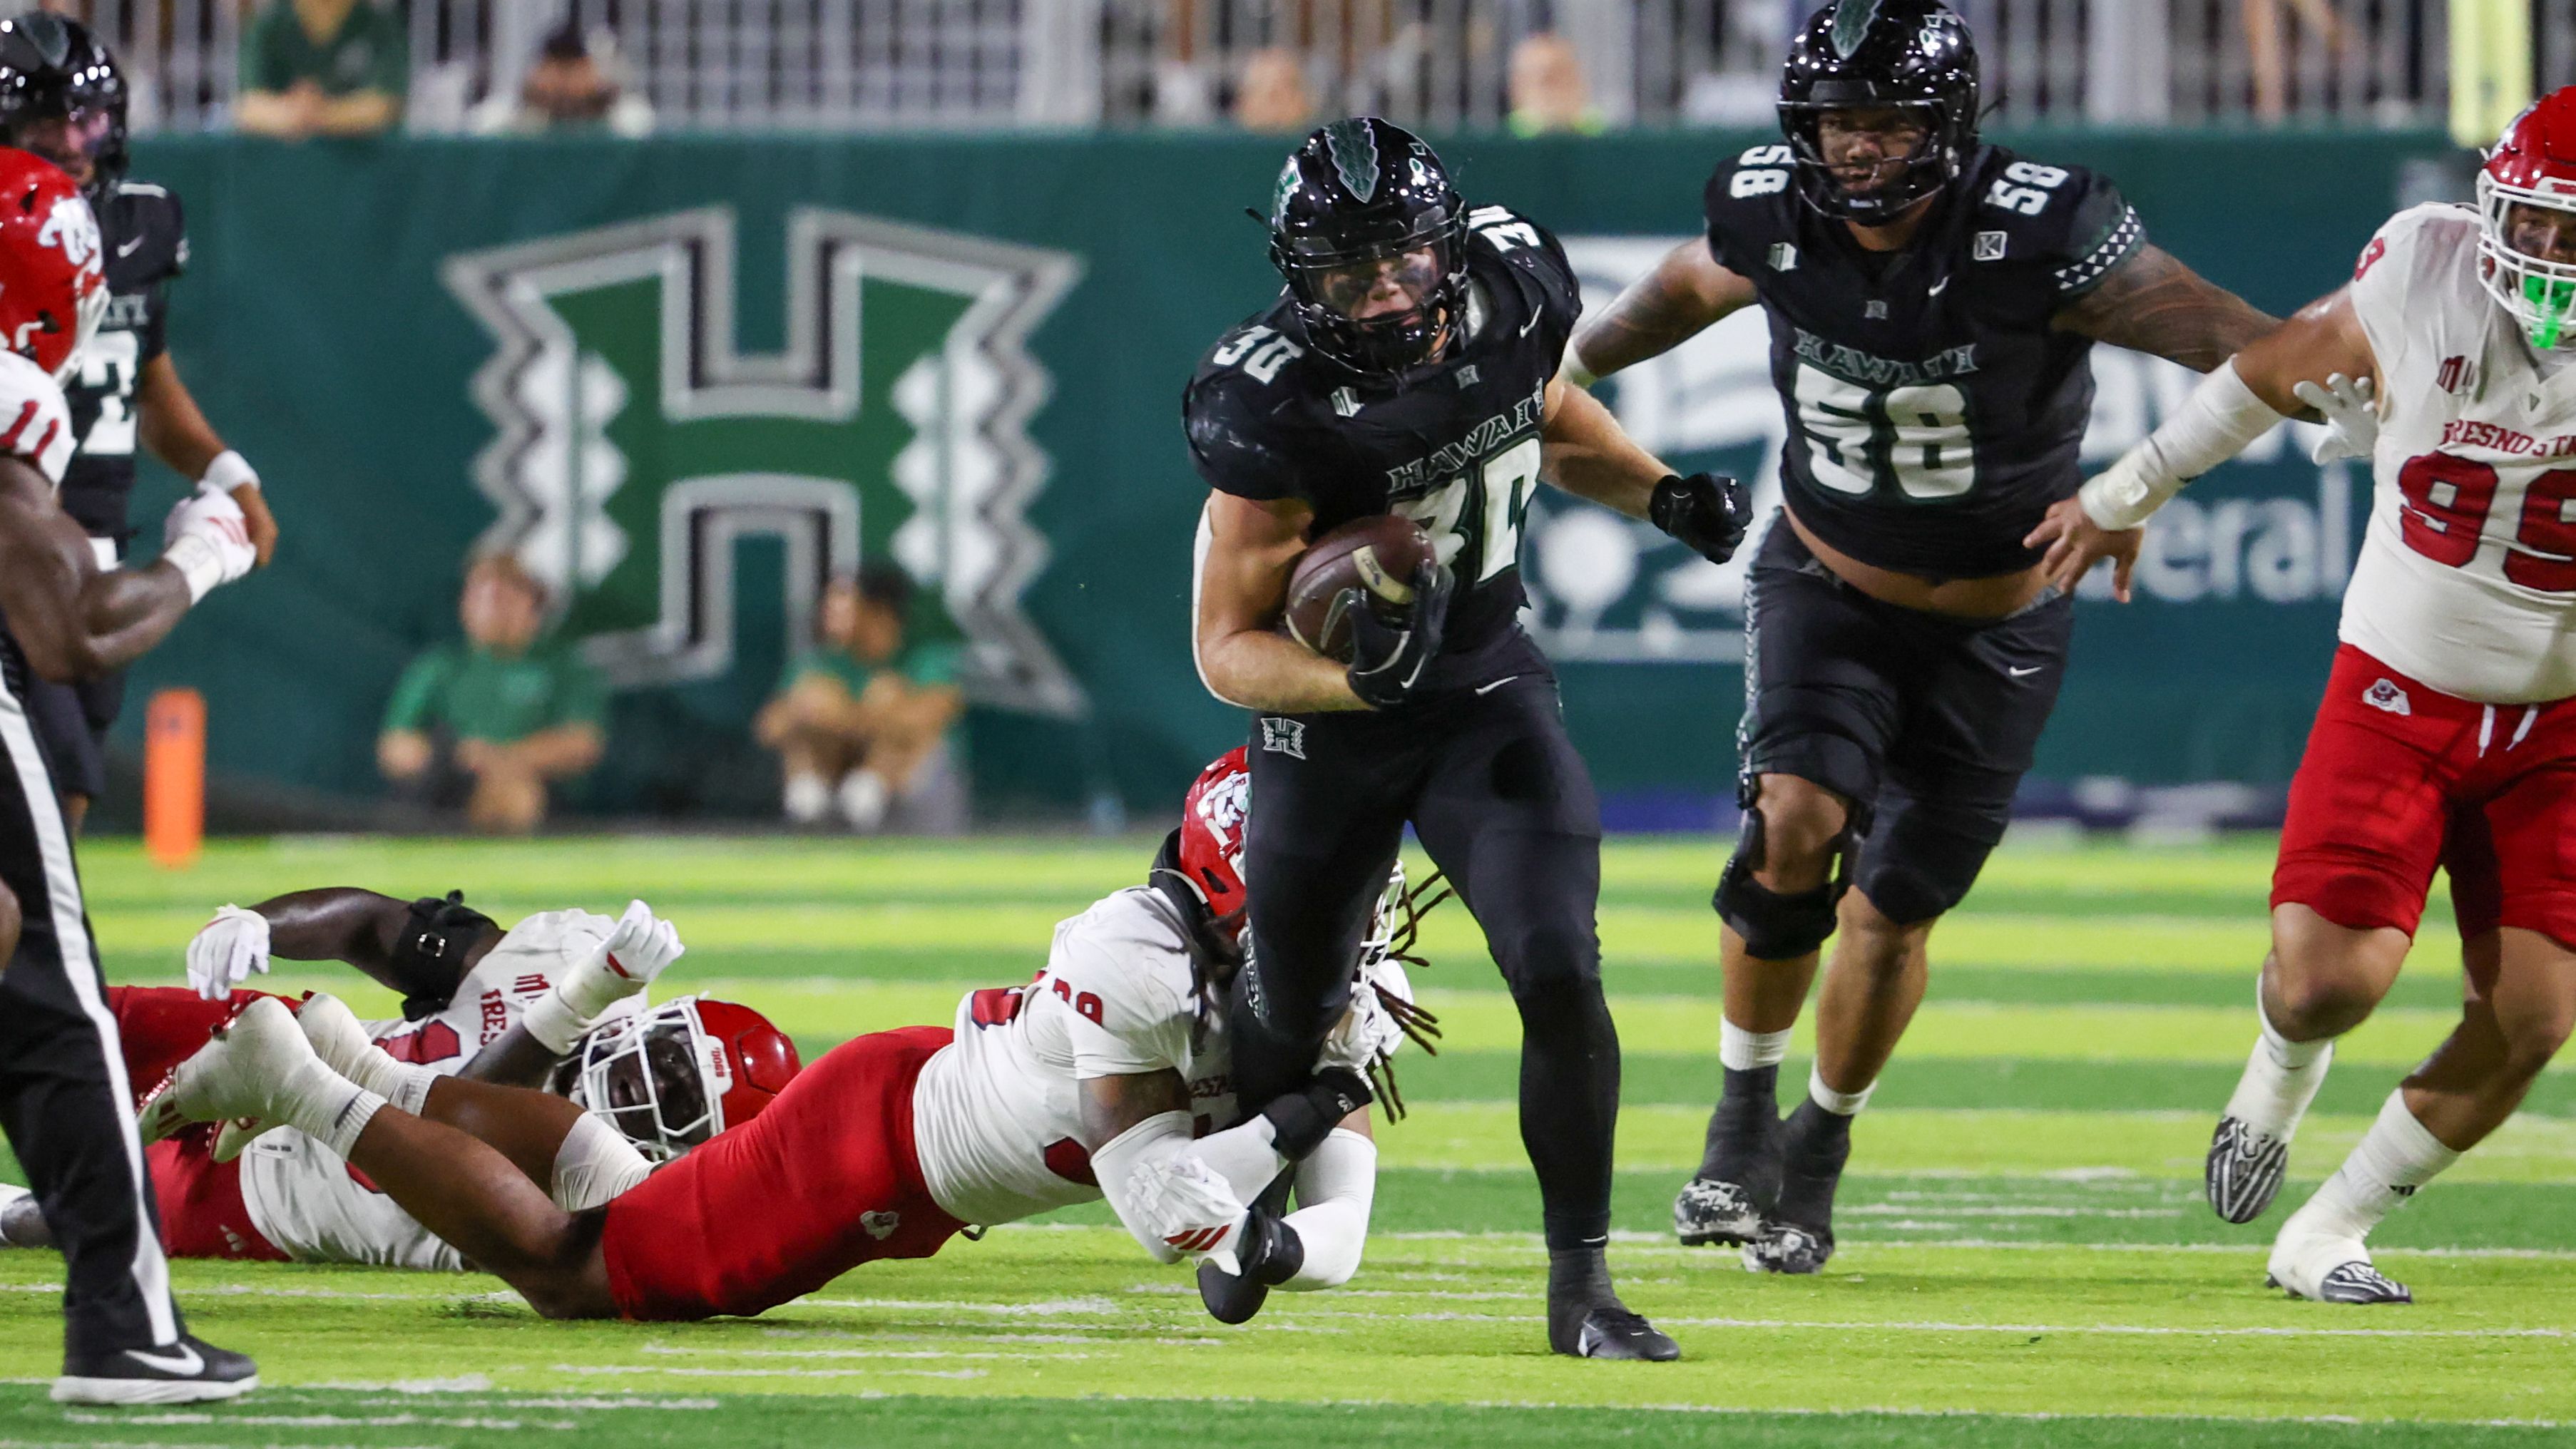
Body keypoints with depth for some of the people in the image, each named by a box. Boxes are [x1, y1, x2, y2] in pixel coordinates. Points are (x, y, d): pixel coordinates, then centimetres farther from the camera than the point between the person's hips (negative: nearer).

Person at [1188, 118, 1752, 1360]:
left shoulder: (1510, 289, -14)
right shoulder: (1275, 407, -29)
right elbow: (1227, 649, -23)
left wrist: (1661, 493, -3)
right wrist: (1355, 680, -41)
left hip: (1486, 693, 3)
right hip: (1329, 707, -3)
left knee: (1560, 977, -16)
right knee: (1291, 1029, 14)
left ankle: (1581, 1287, -6)